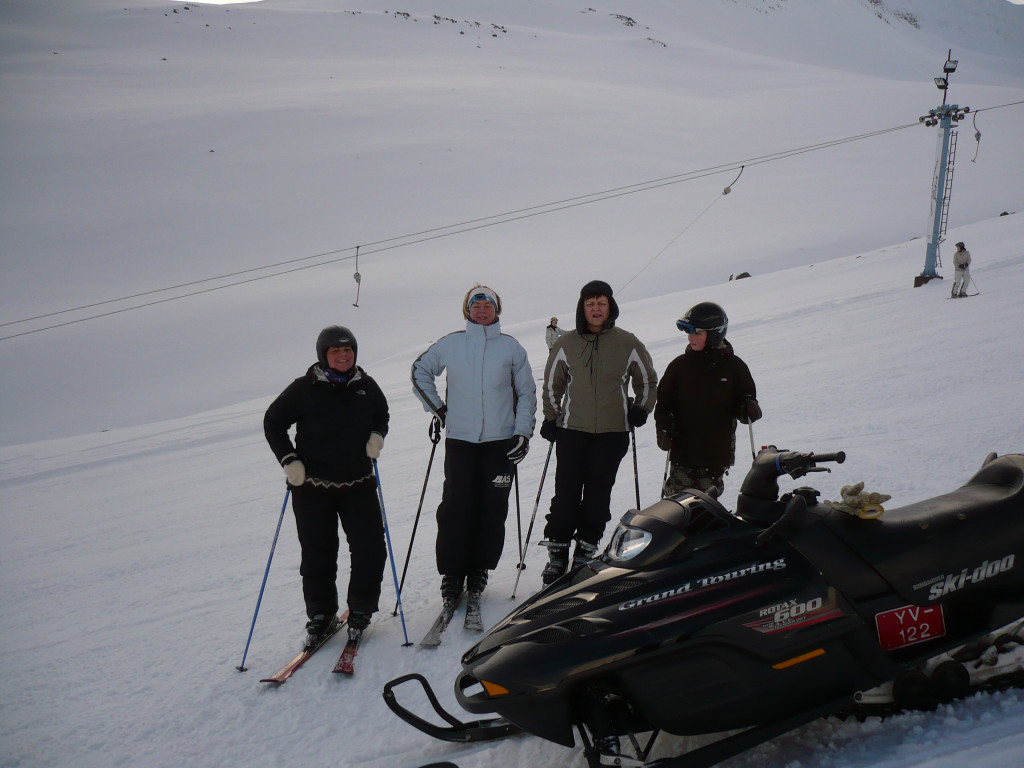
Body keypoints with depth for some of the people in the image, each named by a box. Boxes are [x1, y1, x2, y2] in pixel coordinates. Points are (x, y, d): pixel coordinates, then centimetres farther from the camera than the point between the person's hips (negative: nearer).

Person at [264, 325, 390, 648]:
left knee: (370, 550, -2)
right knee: (317, 556, 7)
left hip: (359, 484, 2)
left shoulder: (366, 386, 2)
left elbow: (382, 414, 21)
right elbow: (273, 422, 2)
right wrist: (289, 460, -6)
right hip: (312, 487, -2)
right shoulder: (304, 388, -8)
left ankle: (360, 610, 20)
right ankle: (321, 616, 26)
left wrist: (377, 435, 1)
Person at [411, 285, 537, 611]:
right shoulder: (449, 344, 4)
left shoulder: (511, 347, 4)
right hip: (460, 440, 0)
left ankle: (479, 570, 17)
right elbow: (420, 371, 18)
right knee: (456, 508, -4)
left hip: (501, 441, 0)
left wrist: (523, 432, 1)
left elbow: (527, 392, 9)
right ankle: (452, 573, 7)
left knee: (492, 509, 3)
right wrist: (438, 408, 10)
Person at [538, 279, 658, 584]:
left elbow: (648, 381, 15)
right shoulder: (566, 345, 3)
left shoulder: (628, 344, 1)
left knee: (598, 493, 3)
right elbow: (552, 384, 15)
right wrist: (550, 419, 11)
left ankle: (586, 550, 16)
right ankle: (557, 552, 10)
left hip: (613, 432, 0)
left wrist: (640, 410, 6)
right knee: (566, 492, -1)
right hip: (572, 430, 0)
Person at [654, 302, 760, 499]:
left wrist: (749, 411, -17)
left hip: (717, 452, -1)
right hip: (682, 449, 1)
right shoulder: (679, 365, 4)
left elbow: (746, 400, 7)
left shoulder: (734, 366, 1)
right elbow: (663, 401, 8)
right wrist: (663, 428, -8)